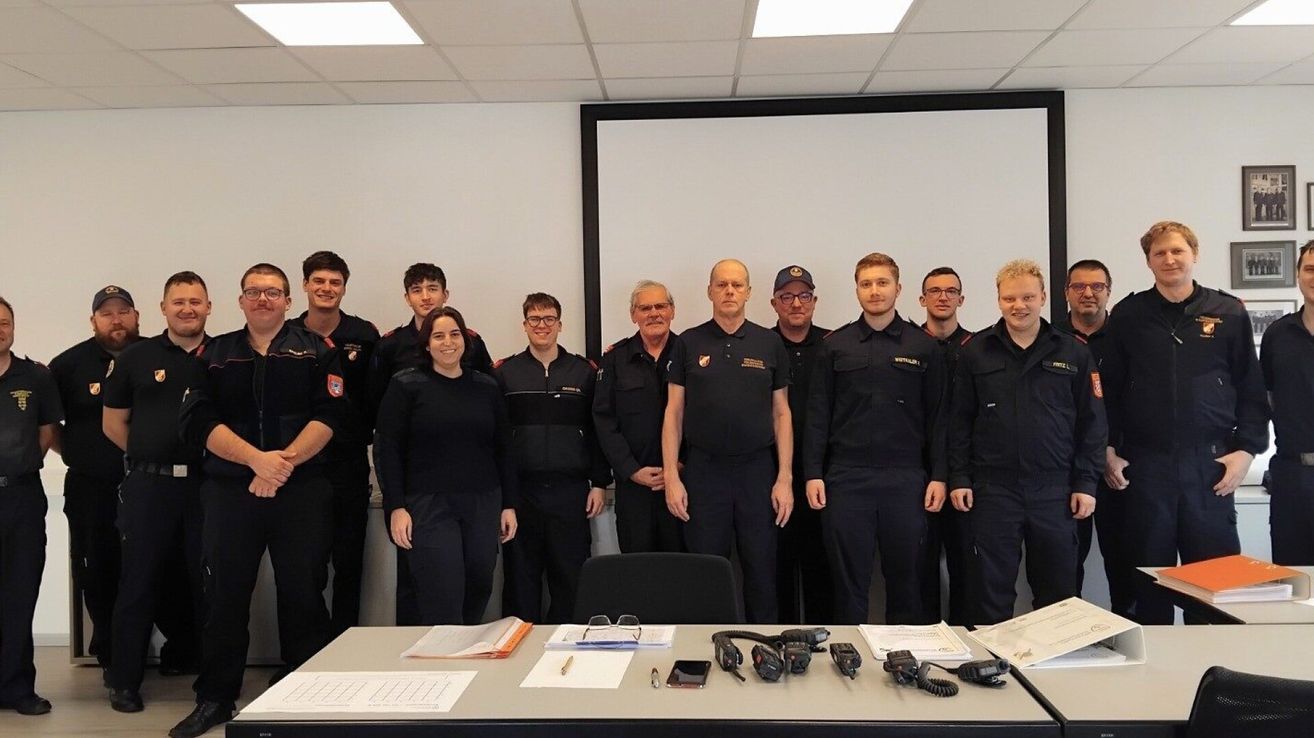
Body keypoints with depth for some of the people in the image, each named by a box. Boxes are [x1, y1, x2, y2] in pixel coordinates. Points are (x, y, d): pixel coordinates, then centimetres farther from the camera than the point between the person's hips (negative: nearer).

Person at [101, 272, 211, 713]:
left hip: (207, 484, 0)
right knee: (139, 582, 5)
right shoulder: (136, 357, 7)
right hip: (148, 484, 0)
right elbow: (113, 422, 10)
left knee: (206, 582, 8)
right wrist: (152, 454, 5)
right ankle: (125, 682, 17)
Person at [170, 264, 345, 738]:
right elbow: (200, 420, -2)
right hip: (229, 491, 2)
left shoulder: (315, 351, 6)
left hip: (302, 491, -1)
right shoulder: (215, 354, 11)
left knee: (303, 593, 4)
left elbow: (328, 415, -5)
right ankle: (215, 698, 22)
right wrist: (256, 458, -16)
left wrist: (285, 462, -17)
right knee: (224, 595, 8)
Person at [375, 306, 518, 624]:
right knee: (442, 602, -6)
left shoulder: (486, 387, 9)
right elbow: (388, 449, -2)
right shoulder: (406, 386, 0)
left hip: (483, 505, 4)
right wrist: (396, 508, -9)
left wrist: (509, 505, 8)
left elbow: (503, 449, 12)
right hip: (429, 506, -3)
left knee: (479, 591, 9)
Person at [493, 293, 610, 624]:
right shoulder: (504, 372, 6)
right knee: (520, 579, 7)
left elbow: (597, 431, 7)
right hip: (519, 490, 0)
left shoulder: (585, 371, 7)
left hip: (571, 491, 0)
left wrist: (599, 483, 2)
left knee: (571, 580, 4)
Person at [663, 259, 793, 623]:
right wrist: (671, 477, -3)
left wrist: (785, 478, -1)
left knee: (762, 571, 7)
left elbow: (781, 413, 6)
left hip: (757, 469, 1)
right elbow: (674, 413, 3)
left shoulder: (770, 343, 5)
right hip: (703, 470, 0)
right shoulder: (688, 343, 3)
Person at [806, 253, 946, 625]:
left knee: (908, 577, 7)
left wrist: (938, 475, 0)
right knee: (849, 580, 6)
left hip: (906, 479, 0)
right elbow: (818, 414, 5)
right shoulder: (834, 346, 7)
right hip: (846, 478, 0)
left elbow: (937, 416, 6)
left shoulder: (925, 347, 7)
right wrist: (813, 474, -1)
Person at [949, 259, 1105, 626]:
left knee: (1058, 594, 10)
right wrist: (959, 478, -2)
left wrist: (1086, 483, 0)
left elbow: (1092, 423, 5)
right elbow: (960, 421, 4)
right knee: (992, 594, 7)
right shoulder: (975, 352, 4)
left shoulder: (1074, 353, 4)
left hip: (1055, 491, 1)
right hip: (992, 490, -1)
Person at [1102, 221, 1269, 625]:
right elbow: (1109, 389, 5)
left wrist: (1246, 449, -2)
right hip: (1145, 465, 0)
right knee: (1149, 575, 7)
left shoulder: (1229, 313, 5)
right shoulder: (1128, 315, 5)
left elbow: (1251, 390, 6)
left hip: (1211, 464, 0)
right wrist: (1109, 450, 0)